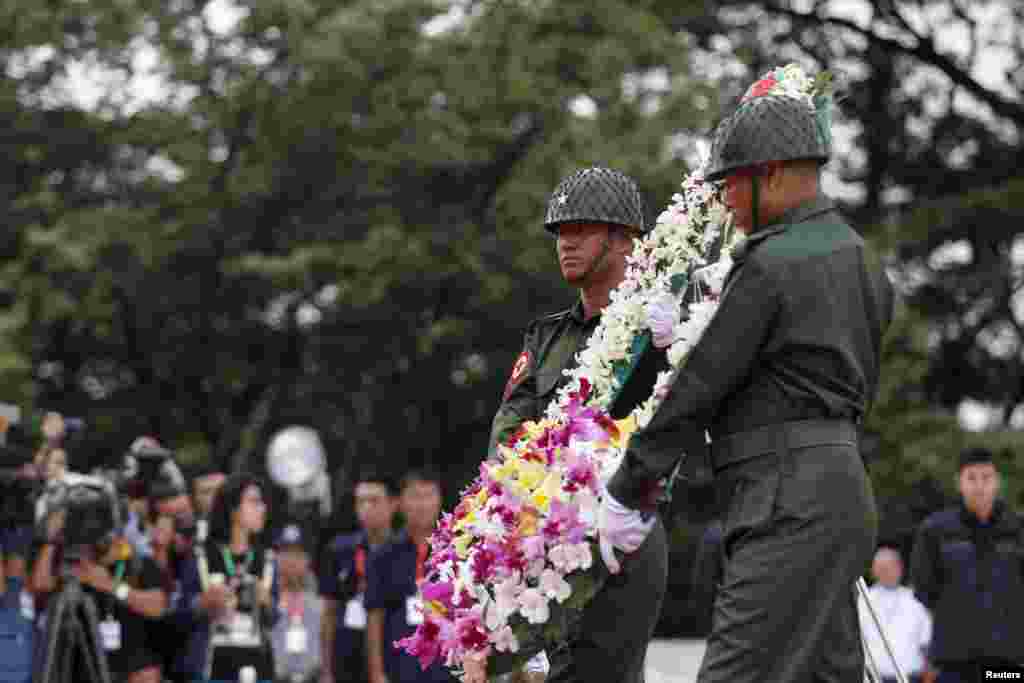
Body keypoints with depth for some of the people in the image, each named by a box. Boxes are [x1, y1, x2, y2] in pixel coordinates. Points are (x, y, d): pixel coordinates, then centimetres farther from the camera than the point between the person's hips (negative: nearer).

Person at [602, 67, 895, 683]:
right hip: (838, 485, 10)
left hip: (790, 502, -10)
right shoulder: (856, 256, 18)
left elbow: (697, 386, -9)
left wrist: (624, 491, -3)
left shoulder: (768, 267, -12)